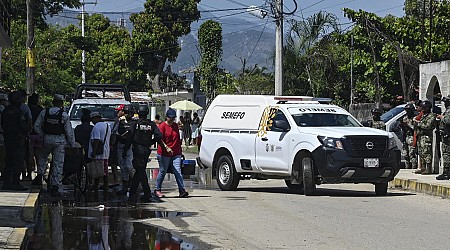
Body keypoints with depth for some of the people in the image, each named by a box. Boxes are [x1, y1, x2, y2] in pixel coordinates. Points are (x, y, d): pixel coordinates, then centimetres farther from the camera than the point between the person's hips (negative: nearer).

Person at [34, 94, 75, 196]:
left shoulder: (44, 112, 0)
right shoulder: (64, 115, -7)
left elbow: (36, 126, 2)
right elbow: (69, 131, -4)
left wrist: (43, 135, 14)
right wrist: (73, 144, 4)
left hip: (47, 139, 2)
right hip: (60, 141, -2)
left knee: (42, 157, 28)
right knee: (58, 163, 1)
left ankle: (39, 177, 20)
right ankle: (55, 187, -1)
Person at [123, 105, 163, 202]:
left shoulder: (135, 124, -5)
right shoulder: (152, 124, 4)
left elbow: (130, 138, -6)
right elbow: (158, 136, -6)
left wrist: (125, 151, 0)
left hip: (137, 149, -4)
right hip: (147, 150, 4)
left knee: (141, 171, -5)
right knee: (139, 171, 14)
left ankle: (147, 193, -11)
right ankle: (132, 192, 21)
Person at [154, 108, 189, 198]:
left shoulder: (175, 125, 13)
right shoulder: (162, 126, -5)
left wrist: (180, 149, 20)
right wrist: (166, 147, -24)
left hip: (176, 153, 4)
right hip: (164, 154, -4)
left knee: (178, 172, -4)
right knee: (162, 172, 4)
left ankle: (182, 191, -9)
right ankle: (157, 190, 17)